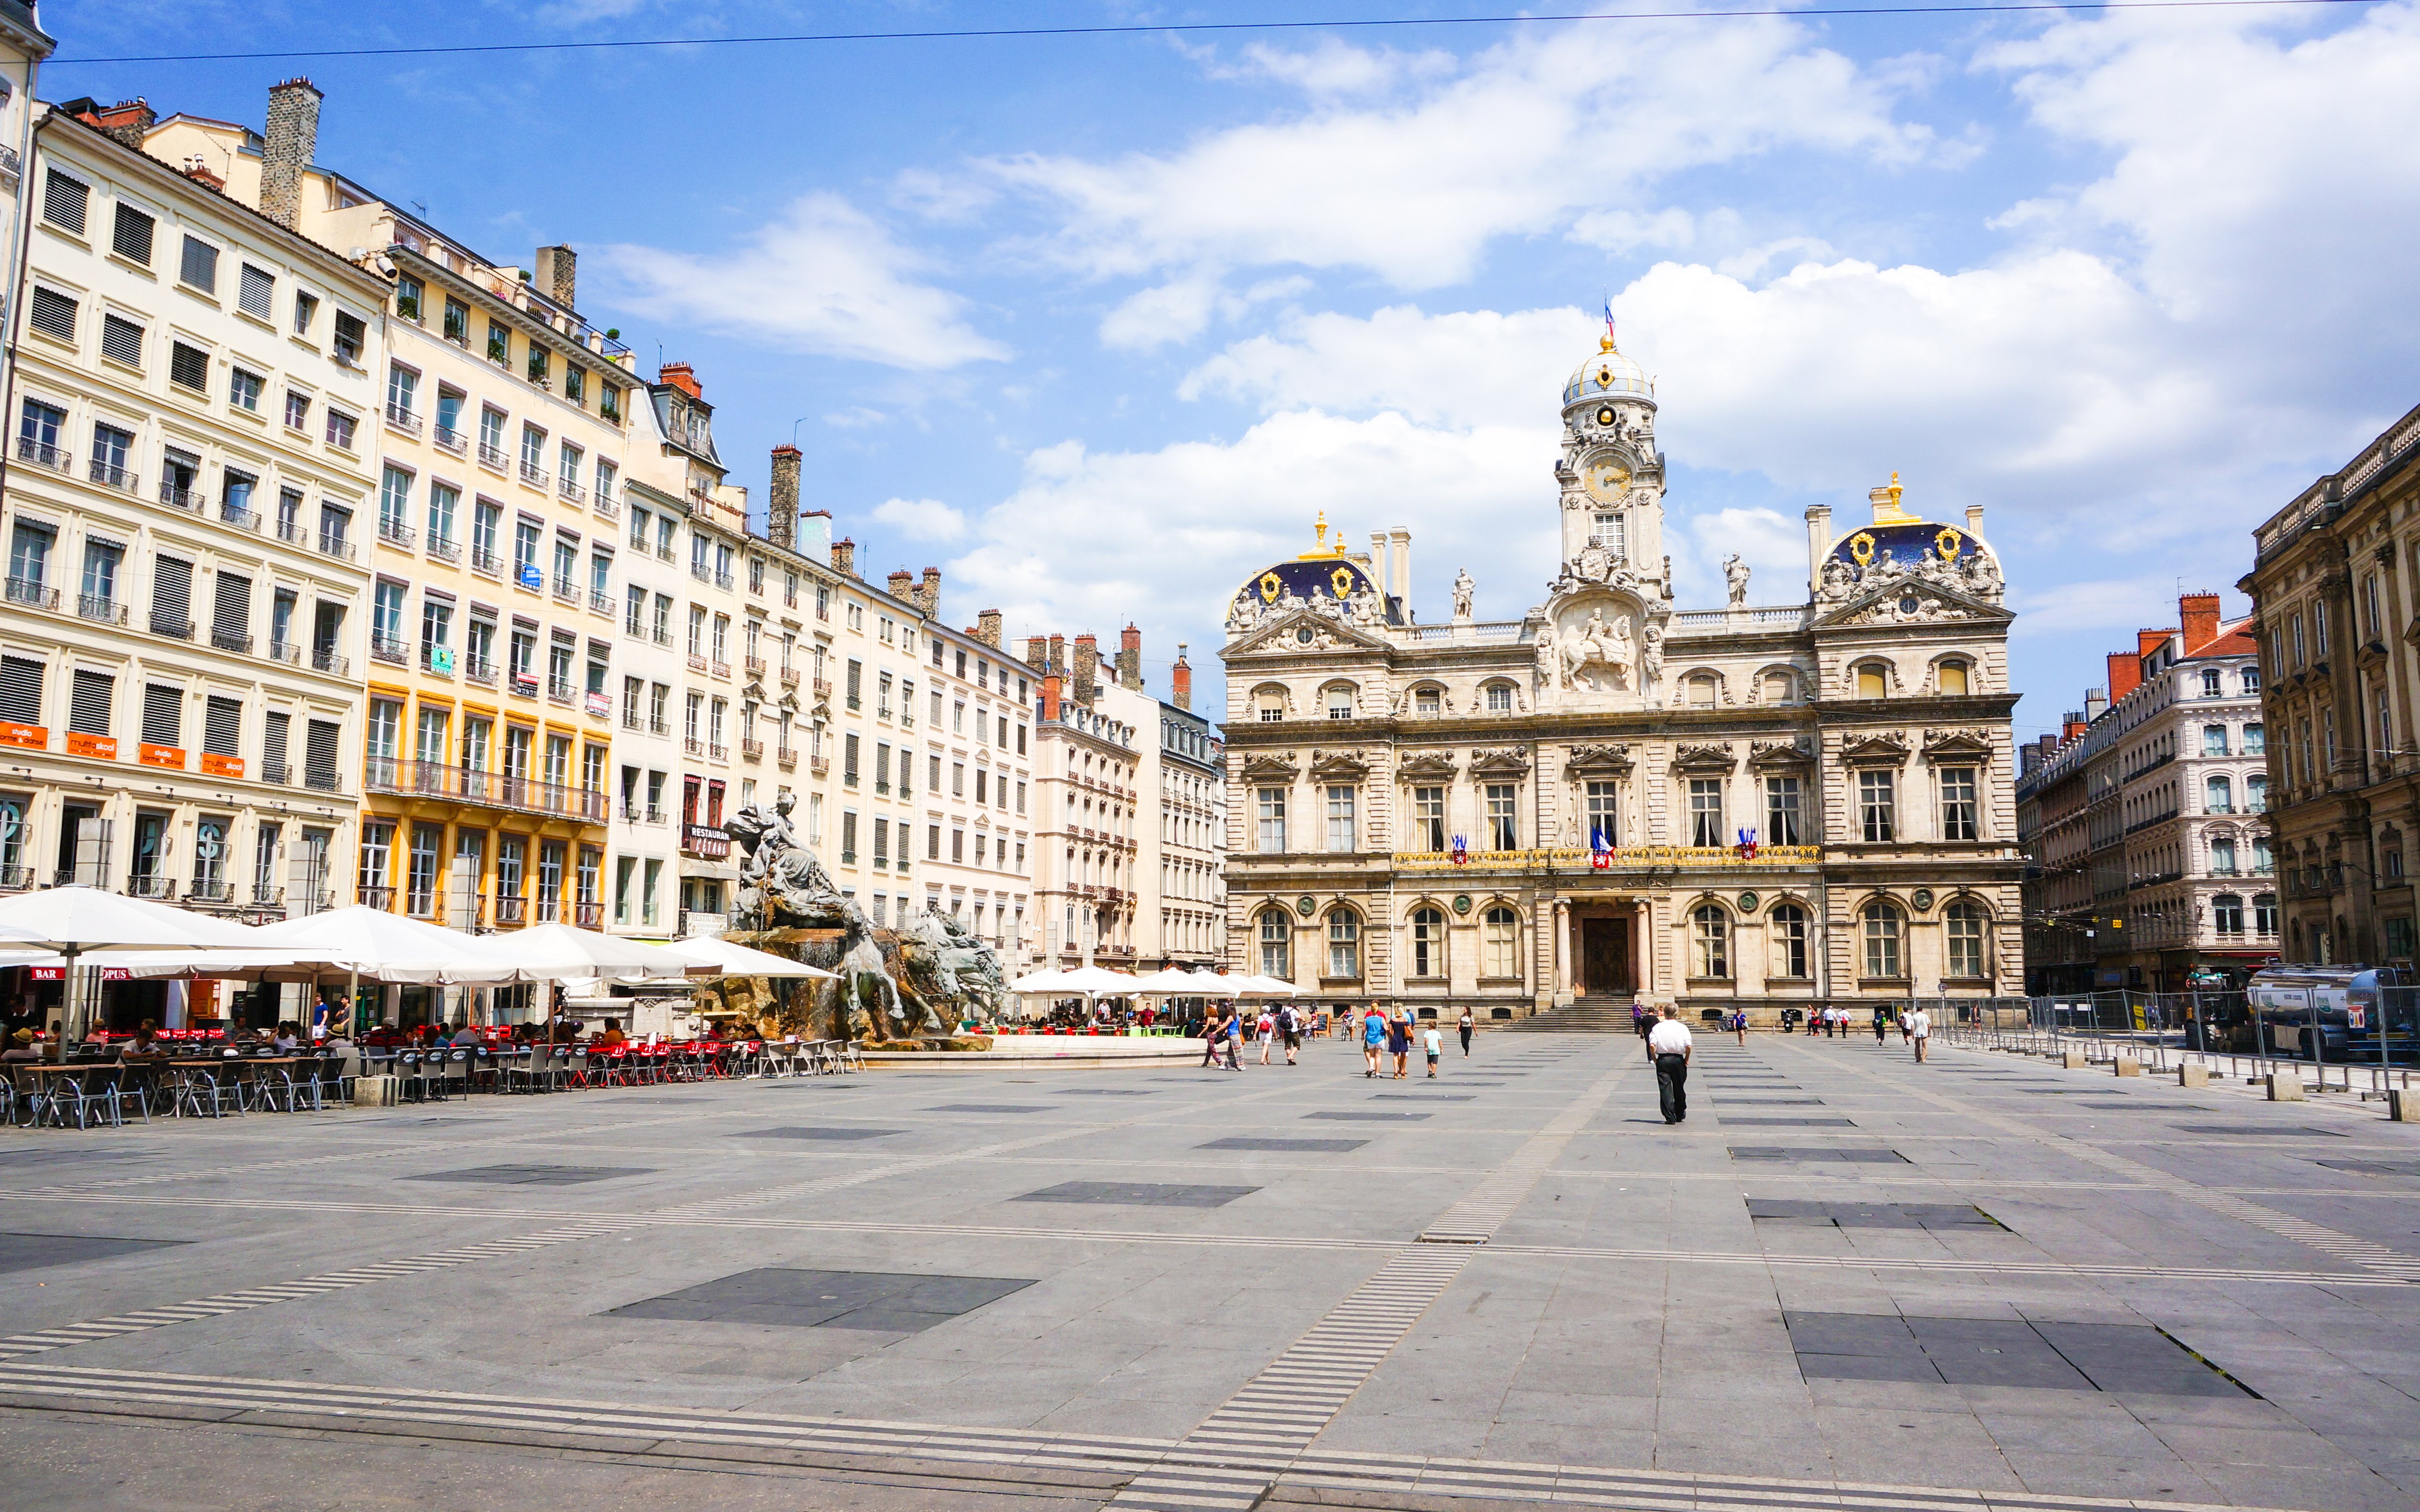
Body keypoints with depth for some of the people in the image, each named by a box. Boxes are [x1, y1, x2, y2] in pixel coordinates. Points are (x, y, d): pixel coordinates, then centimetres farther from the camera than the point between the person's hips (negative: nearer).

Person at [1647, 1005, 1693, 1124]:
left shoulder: (1658, 1027, -2)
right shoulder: (1683, 1028, -2)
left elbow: (1652, 1045, -12)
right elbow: (1689, 1046, -12)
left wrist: (1654, 1059, 1)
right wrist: (1686, 1060, 2)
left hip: (1663, 1060, -1)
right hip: (1678, 1060, 1)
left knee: (1665, 1088, 1)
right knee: (1679, 1088, 16)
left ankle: (1670, 1117, -5)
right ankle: (1680, 1114, 30)